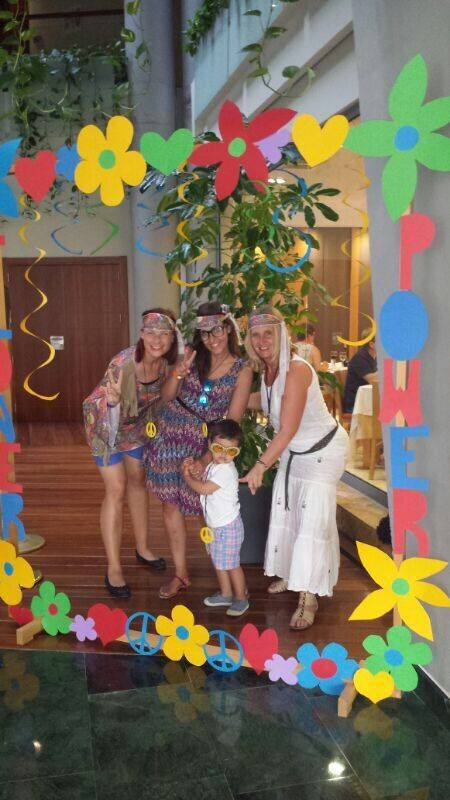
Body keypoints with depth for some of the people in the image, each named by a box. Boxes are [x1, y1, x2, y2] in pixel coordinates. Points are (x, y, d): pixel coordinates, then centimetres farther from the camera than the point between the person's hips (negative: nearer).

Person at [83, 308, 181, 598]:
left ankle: (143, 548, 34)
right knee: (116, 489, -8)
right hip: (106, 420, -6)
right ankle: (114, 568, 2)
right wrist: (112, 399, -50)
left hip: (137, 422, 6)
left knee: (138, 481, 17)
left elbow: (163, 395, 1)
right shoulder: (124, 363, -36)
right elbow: (113, 411, -30)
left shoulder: (167, 362, -18)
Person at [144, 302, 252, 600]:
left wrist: (207, 459, -16)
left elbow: (232, 423, -10)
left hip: (207, 443, -3)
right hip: (171, 437, 3)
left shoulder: (242, 371, -8)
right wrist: (177, 374, -20)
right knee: (171, 505, 6)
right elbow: (167, 396, 1)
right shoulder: (194, 358, -1)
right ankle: (181, 573, 20)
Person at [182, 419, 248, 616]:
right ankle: (225, 594, 37)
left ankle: (241, 599, 19)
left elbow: (203, 488, -26)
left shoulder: (225, 470, -26)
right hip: (215, 525, 9)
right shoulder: (214, 466, 3)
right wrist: (192, 469, -2)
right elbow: (203, 484, 11)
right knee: (219, 562, 21)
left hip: (227, 526, -9)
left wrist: (187, 476, -11)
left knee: (231, 564, 3)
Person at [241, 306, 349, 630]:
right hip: (293, 450, 8)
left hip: (323, 448, -8)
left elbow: (287, 431, -30)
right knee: (284, 511, 14)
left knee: (313, 519, -9)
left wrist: (261, 466, -24)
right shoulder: (266, 370, -5)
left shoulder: (296, 369, -29)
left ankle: (309, 598, 0)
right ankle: (291, 575, 33)